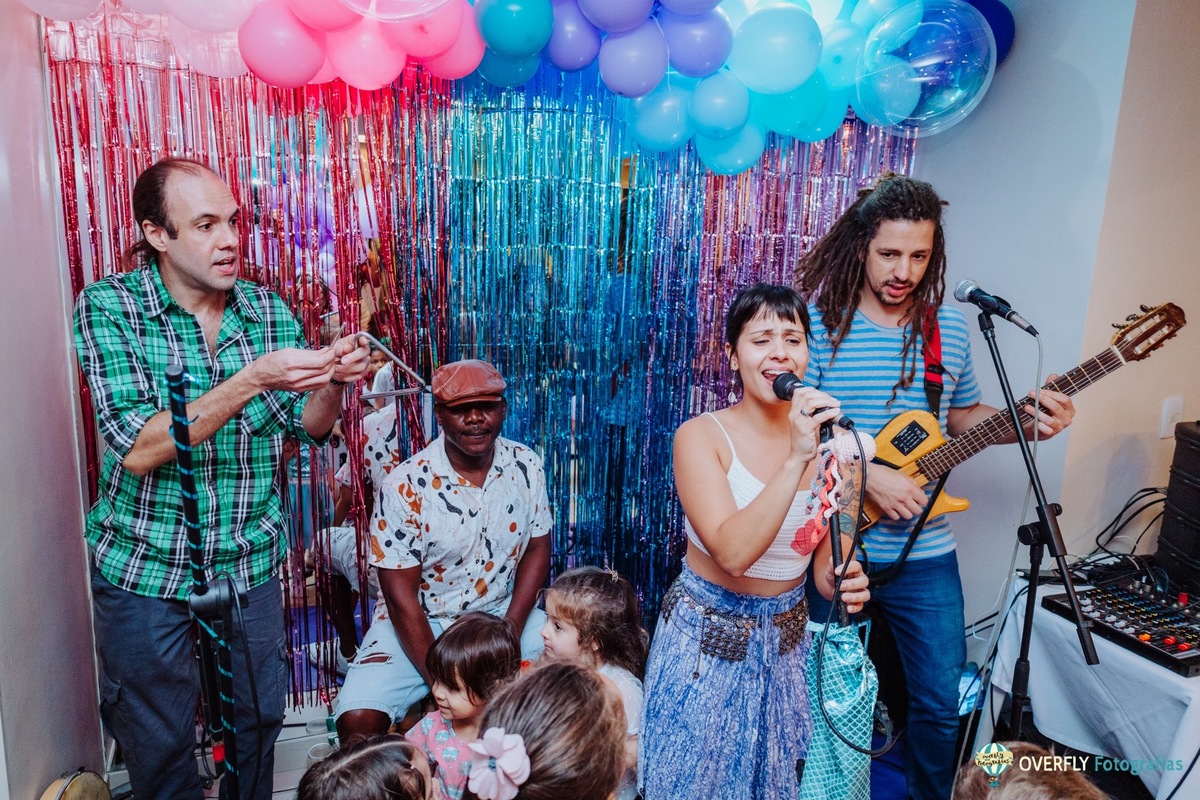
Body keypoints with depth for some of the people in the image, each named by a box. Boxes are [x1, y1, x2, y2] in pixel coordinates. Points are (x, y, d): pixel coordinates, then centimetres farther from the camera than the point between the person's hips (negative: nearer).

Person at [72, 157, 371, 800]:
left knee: (258, 725, 19)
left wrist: (334, 381, -21)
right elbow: (137, 450, -22)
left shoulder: (269, 310, -3)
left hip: (250, 564, 3)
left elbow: (305, 427, 0)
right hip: (145, 570, -2)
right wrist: (253, 380, -31)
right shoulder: (108, 306, -13)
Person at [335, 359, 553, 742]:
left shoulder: (526, 467, -7)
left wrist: (510, 633, -11)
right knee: (358, 720, -24)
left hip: (502, 612, 3)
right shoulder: (405, 485, -19)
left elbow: (537, 548, 2)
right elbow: (401, 596, -16)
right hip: (420, 623, -3)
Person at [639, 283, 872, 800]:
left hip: (786, 642, 4)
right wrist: (796, 460, -35)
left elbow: (826, 563, 3)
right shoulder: (701, 436, -17)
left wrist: (844, 583, -20)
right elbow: (733, 553, -30)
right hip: (706, 641, -3)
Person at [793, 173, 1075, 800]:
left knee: (943, 700, 13)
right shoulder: (820, 323, -11)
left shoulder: (949, 330, 3)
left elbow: (959, 414, 15)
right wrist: (867, 476, -22)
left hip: (924, 553, 3)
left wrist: (1020, 422, -3)